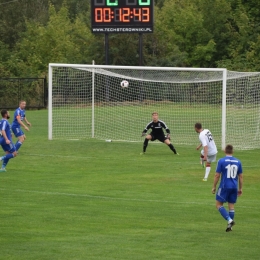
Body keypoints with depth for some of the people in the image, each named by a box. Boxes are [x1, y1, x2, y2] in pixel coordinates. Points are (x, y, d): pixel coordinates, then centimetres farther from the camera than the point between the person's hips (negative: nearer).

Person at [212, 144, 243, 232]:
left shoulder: (221, 161, -8)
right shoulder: (238, 162, 5)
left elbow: (217, 175, -8)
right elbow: (241, 176, 9)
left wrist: (214, 187, 2)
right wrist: (240, 188, 17)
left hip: (224, 186, -4)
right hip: (234, 187, 4)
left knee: (219, 204, 5)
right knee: (231, 206, 11)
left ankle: (229, 220, -12)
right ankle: (230, 225, 12)